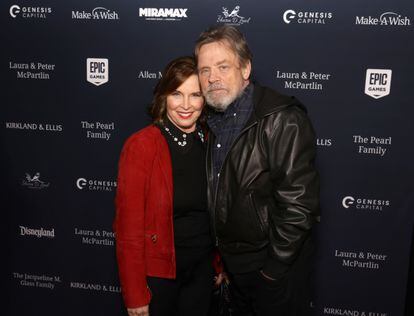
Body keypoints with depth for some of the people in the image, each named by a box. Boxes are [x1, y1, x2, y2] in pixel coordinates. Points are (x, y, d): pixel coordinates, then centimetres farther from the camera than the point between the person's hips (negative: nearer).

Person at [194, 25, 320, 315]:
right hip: (233, 263, 7)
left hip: (276, 268, -7)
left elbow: (298, 202, -23)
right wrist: (222, 258, 10)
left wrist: (275, 267, -17)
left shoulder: (283, 120, -21)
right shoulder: (214, 120, 4)